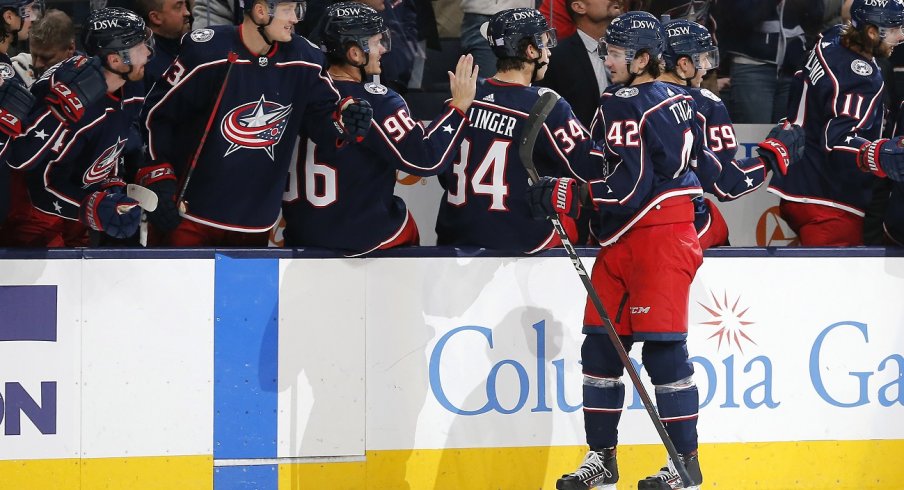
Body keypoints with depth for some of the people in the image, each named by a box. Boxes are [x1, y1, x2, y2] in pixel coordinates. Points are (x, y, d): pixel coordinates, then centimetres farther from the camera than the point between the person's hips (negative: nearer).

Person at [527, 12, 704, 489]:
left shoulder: (640, 109, -15)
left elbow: (630, 188, -20)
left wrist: (563, 194, -16)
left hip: (660, 238, -10)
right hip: (621, 240, 10)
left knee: (663, 349, -8)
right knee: (600, 345, 8)